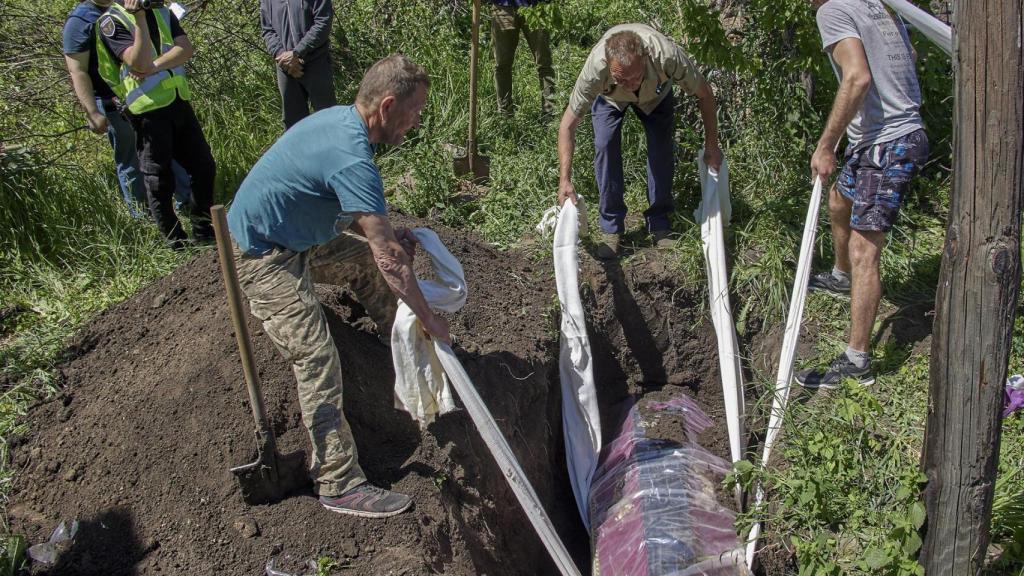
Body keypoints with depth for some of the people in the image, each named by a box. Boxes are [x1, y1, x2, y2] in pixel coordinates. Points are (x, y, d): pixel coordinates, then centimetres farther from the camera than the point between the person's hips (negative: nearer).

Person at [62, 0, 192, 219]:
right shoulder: (80, 20, -11)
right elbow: (78, 72, -15)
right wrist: (92, 113, -21)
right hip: (117, 105, -6)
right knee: (130, 164, 6)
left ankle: (189, 202, 22)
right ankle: (142, 218, 18)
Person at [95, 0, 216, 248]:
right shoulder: (111, 21, -7)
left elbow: (186, 48, -4)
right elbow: (140, 63, -20)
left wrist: (155, 66, -19)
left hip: (179, 103, 6)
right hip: (148, 111, -6)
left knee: (204, 167, 12)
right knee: (159, 181, 2)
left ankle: (204, 233, 28)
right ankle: (176, 244, 14)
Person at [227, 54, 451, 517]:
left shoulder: (340, 119, -2)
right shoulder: (353, 160, -31)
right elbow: (390, 260, -30)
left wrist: (385, 234, 0)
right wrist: (430, 318, -19)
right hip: (263, 256, -10)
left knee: (363, 260, 21)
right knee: (317, 362, -14)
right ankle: (340, 485, -9)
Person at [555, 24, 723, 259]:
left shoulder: (668, 55, -44)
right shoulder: (595, 68, -44)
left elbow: (704, 94, -24)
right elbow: (568, 124, -33)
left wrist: (711, 146, -16)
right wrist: (565, 180, -39)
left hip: (656, 92, 1)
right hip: (609, 96, 0)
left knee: (662, 147, -14)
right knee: (605, 145, -19)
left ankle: (659, 223, 4)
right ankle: (611, 227, -5)